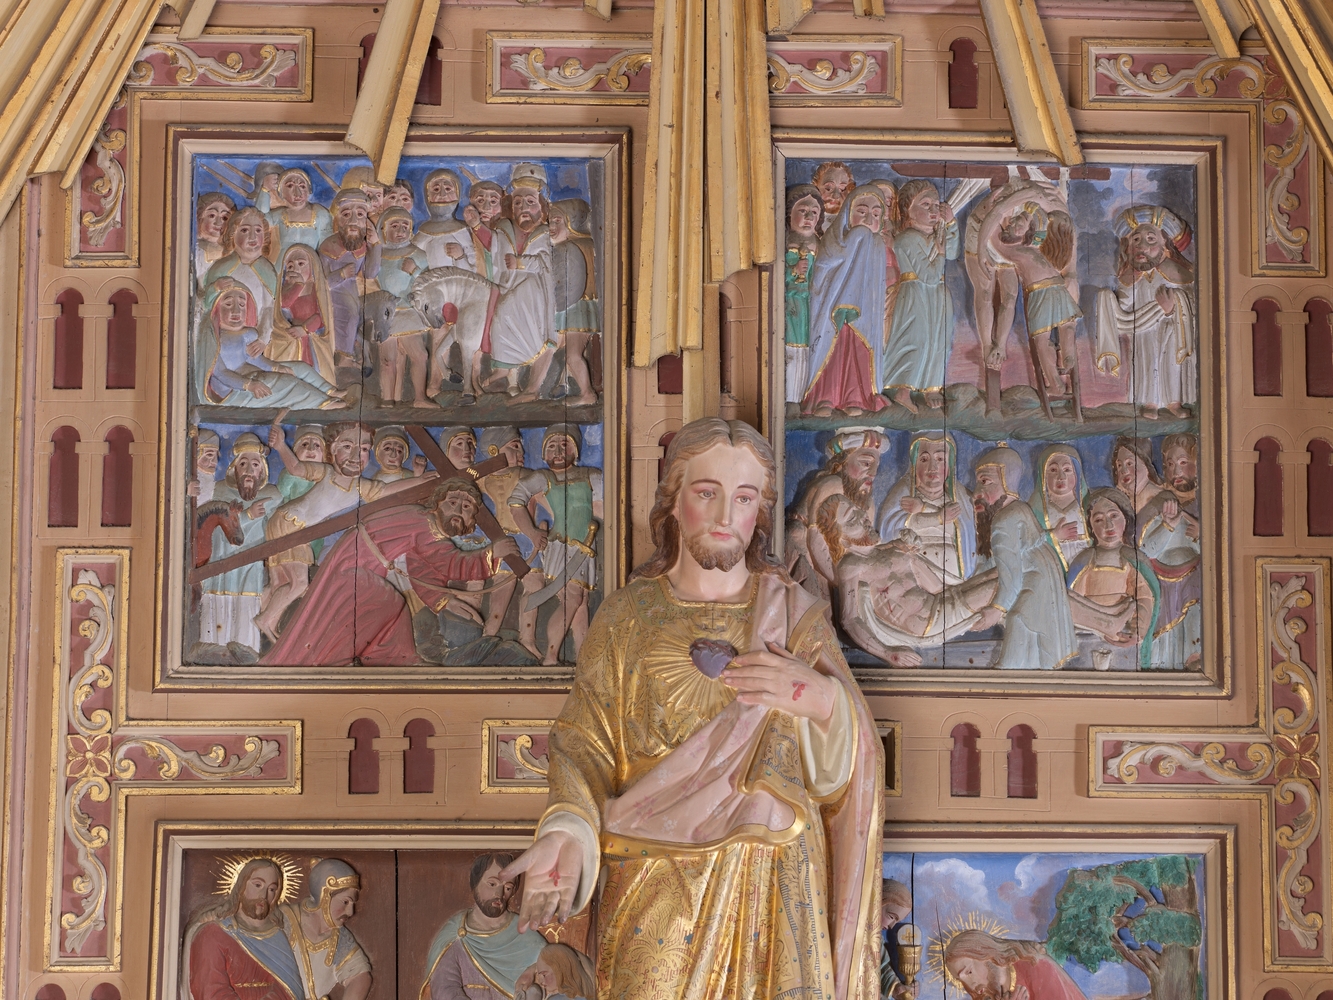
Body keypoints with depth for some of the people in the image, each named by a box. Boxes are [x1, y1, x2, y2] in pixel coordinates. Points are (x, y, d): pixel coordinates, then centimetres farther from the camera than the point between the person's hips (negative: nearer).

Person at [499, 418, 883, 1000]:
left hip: (780, 895, 1)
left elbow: (848, 770, 0)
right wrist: (566, 835, -21)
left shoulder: (797, 617, 4)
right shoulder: (625, 618, 3)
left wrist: (824, 701, -21)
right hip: (655, 895, -1)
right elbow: (584, 747, -1)